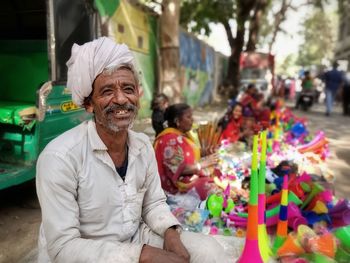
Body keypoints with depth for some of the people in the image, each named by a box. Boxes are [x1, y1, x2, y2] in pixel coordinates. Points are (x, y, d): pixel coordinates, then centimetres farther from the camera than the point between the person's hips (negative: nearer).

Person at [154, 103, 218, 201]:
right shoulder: (171, 140, -21)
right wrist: (204, 164, -18)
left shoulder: (183, 134, 8)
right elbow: (180, 169, -25)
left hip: (194, 175, 9)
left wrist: (204, 152, -3)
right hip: (179, 184, -9)